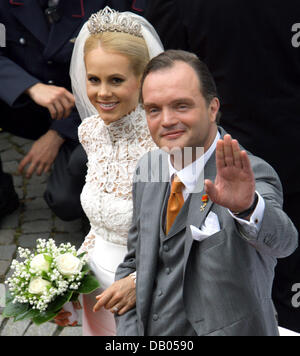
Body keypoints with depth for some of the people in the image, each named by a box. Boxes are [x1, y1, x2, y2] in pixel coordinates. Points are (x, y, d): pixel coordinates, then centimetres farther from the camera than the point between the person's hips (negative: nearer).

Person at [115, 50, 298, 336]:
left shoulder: (252, 177, -21)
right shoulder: (149, 170, -3)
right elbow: (133, 262, 6)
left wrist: (247, 206, -60)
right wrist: (128, 332, -6)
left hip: (225, 328, -5)